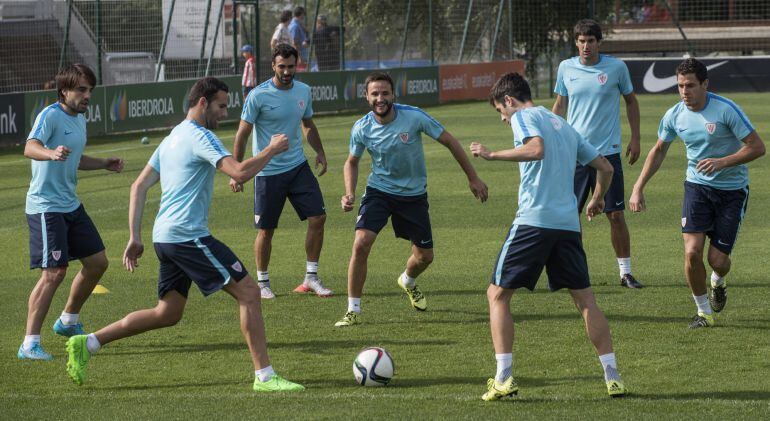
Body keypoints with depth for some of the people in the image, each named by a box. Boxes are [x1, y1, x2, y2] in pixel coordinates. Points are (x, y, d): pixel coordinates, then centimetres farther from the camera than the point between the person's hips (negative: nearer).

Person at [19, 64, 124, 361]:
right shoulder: (51, 116, -15)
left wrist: (104, 164, 18)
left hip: (71, 205, 9)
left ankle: (68, 321, 33)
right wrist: (50, 153, -54)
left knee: (97, 263, 12)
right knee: (54, 272, -15)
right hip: (45, 206, -9)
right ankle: (30, 344, -11)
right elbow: (30, 147, -34)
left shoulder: (80, 120, 13)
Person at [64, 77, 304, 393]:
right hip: (188, 236, -10)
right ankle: (264, 376, -9)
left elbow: (139, 186, 19)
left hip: (165, 237, 10)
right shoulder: (200, 136, -9)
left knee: (168, 314, 15)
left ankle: (86, 345, 14)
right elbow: (240, 172, -22)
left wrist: (135, 237, 17)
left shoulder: (172, 138, 19)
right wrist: (271, 151, -6)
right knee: (248, 293, -7)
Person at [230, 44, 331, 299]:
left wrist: (320, 152, 10)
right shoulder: (258, 96, -12)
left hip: (298, 167, 5)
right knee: (266, 230, 1)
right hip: (268, 172, -5)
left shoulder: (303, 91, 5)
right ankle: (262, 283, 17)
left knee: (318, 218, -4)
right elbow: (242, 134, -9)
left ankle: (311, 278, 6)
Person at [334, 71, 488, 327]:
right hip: (379, 191, -1)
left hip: (414, 194, 1)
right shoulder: (362, 129, -14)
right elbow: (352, 162, 6)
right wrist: (350, 195, -11)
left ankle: (407, 282, 46)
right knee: (361, 244, -22)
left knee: (425, 257, 8)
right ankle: (353, 311, -11)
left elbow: (449, 141, -8)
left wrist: (472, 178, -4)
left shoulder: (413, 117, -20)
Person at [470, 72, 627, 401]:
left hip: (533, 221, -6)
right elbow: (605, 167, 26)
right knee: (585, 300, 11)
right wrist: (597, 200, 43)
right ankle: (612, 378, 5)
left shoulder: (524, 117, 2)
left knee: (498, 294, 4)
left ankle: (504, 379, -6)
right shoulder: (563, 125, 23)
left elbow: (536, 149, -20)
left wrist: (492, 155, -15)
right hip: (569, 223, 6)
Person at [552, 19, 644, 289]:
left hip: (608, 152, -2)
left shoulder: (616, 67, -2)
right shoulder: (566, 68, 3)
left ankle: (625, 272, 7)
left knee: (616, 215, -2)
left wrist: (635, 138, 4)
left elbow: (631, 101, 10)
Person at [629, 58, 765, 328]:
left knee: (718, 259, -4)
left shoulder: (726, 110, -19)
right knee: (692, 252, -15)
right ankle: (704, 312, 5)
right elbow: (659, 150, 13)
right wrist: (638, 188, 8)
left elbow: (757, 147, -16)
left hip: (732, 190, -3)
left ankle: (718, 283, 35)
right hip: (697, 186, 3)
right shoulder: (675, 115, -4)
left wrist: (721, 162, -28)